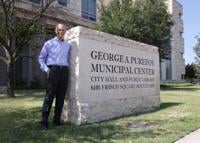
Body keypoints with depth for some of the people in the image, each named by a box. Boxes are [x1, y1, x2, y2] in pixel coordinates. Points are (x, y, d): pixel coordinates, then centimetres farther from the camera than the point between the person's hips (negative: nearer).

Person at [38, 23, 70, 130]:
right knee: (49, 96, -7)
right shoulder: (49, 43, 6)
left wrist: (68, 68, 13)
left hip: (64, 71, 4)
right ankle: (44, 121, -1)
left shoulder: (67, 45, 18)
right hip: (53, 70, -4)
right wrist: (46, 69, -5)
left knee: (61, 96, 5)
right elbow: (41, 57, 8)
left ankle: (57, 119, 14)